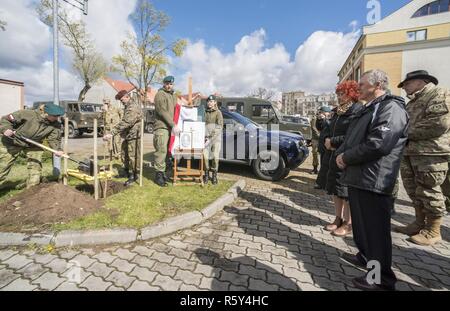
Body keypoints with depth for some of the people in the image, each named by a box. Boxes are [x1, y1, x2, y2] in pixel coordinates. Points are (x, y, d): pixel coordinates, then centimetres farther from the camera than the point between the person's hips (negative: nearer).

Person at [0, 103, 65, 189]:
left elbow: (54, 139, -18)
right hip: (12, 142, -2)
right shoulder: (28, 114, -26)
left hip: (33, 146, 3)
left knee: (35, 166, -4)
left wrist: (57, 150, -36)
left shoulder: (56, 125, -16)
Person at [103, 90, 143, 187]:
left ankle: (133, 176, 10)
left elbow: (125, 123, -29)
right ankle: (128, 172, 33)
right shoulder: (128, 106, 16)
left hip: (134, 136, -10)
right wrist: (121, 132, 22)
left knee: (133, 156, -3)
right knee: (124, 154, 17)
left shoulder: (133, 107, -20)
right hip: (127, 135, 10)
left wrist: (112, 133, -32)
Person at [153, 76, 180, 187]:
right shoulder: (160, 94, -4)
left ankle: (162, 172, 18)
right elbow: (163, 112, -14)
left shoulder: (173, 95, 21)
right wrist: (173, 125, -18)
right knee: (161, 150, -8)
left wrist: (174, 125, 10)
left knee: (167, 151, 9)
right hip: (161, 127, -7)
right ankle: (159, 174, -1)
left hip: (171, 127, 7)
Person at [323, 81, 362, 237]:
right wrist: (327, 140, 0)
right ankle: (338, 219, 27)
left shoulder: (357, 111, -11)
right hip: (335, 155, 8)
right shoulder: (337, 112, 15)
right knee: (334, 188, 13)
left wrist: (333, 142, -13)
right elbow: (330, 130, 22)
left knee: (346, 190, 0)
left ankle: (348, 223, 15)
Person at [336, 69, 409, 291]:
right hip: (358, 177, 10)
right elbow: (350, 138, 20)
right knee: (361, 223, 22)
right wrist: (341, 154, 0)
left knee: (376, 229, 0)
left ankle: (382, 279, 15)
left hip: (373, 181, -10)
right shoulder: (368, 109, 20)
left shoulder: (391, 107, -11)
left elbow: (378, 144, -24)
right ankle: (365, 257, 41)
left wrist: (346, 158, -14)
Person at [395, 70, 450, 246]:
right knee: (415, 192, 15)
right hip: (410, 153, 9)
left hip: (431, 154, -9)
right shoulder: (414, 102, 22)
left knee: (429, 193, -1)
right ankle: (420, 223, 28)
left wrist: (407, 132, -14)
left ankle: (433, 231, 12)